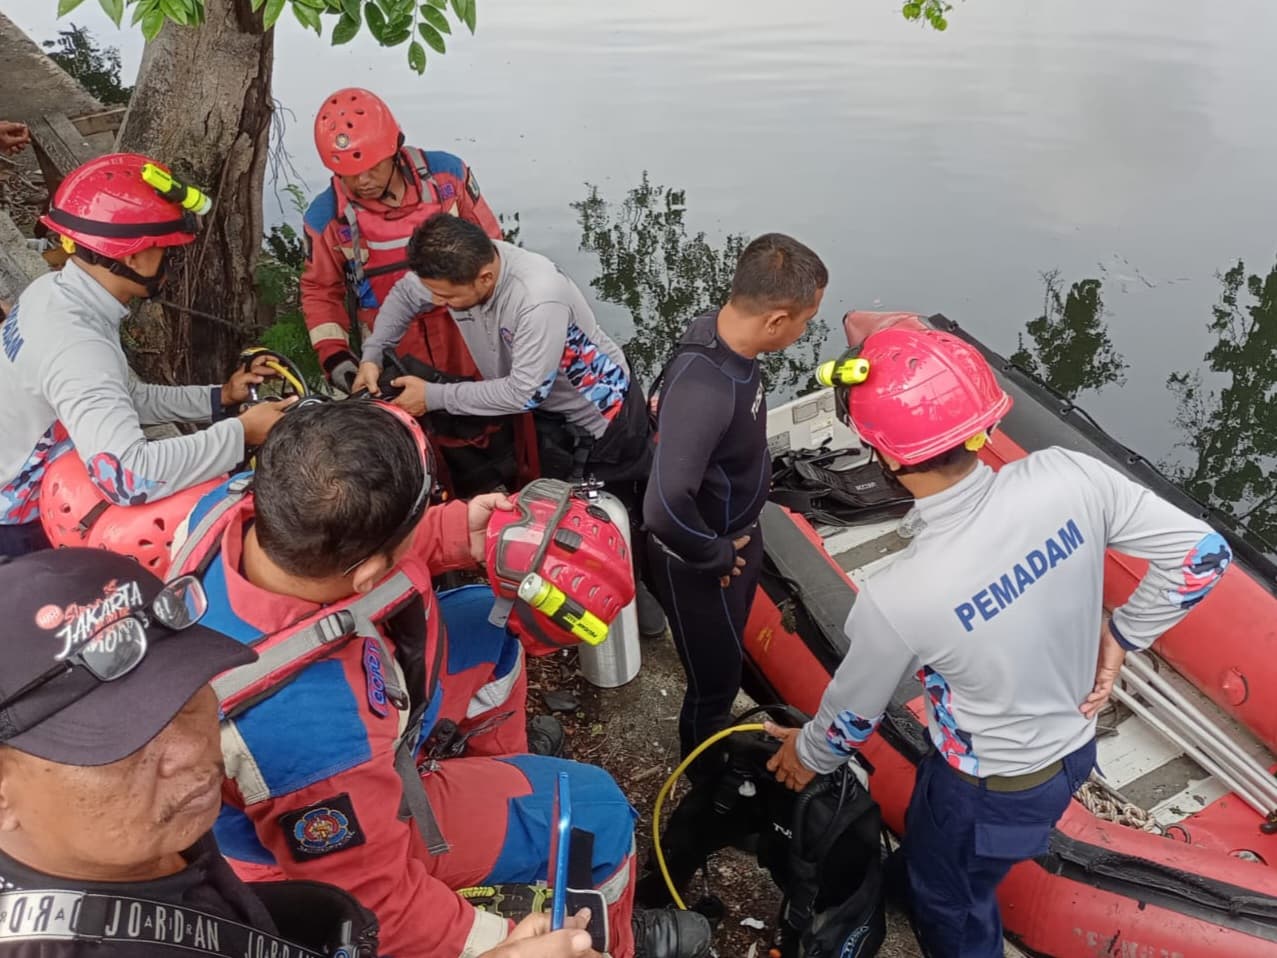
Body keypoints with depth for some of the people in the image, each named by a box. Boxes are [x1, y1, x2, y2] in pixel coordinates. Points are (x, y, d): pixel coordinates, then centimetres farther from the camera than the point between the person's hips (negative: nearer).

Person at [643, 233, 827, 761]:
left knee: (727, 658, 31)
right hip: (700, 566, -9)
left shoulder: (721, 332, -10)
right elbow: (665, 509, -44)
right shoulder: (704, 391, -39)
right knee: (715, 681, 16)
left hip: (736, 537, 9)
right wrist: (716, 556, -23)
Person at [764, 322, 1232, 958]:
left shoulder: (899, 597, -35)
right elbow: (1203, 554, -12)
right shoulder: (1070, 475, -25)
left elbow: (854, 715, -15)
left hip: (995, 789, -6)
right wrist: (1119, 637, 0)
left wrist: (808, 754, 7)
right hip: (1072, 744, 6)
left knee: (951, 902, 26)